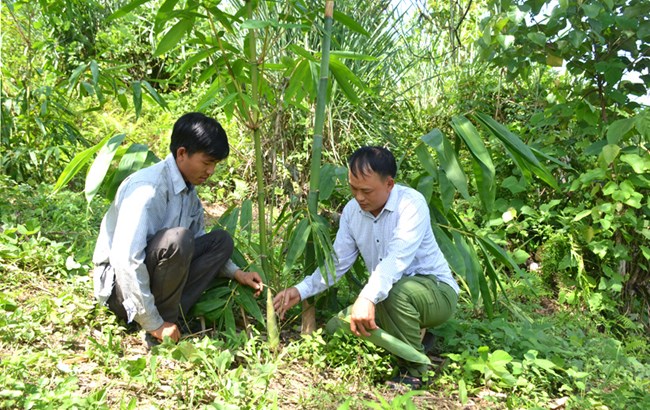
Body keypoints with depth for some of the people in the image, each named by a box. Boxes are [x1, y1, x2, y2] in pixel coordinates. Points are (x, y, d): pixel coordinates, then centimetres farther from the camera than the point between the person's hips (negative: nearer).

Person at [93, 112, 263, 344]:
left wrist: (236, 273, 5)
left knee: (220, 241, -1)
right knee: (177, 238, -32)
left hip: (150, 274, 9)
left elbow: (198, 244, 18)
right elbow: (125, 258, -31)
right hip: (120, 283, -9)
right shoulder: (149, 188, -24)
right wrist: (153, 324, -27)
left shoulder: (189, 190, 4)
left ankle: (168, 319, -11)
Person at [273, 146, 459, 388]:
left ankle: (415, 369, -14)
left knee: (397, 290, -38)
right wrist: (301, 290, -14)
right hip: (386, 296, 7)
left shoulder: (411, 204, -23)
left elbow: (398, 257, -38)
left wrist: (368, 298, -53)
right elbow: (337, 263, 1)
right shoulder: (352, 210, -1)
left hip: (437, 290, -7)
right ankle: (414, 332, 12)